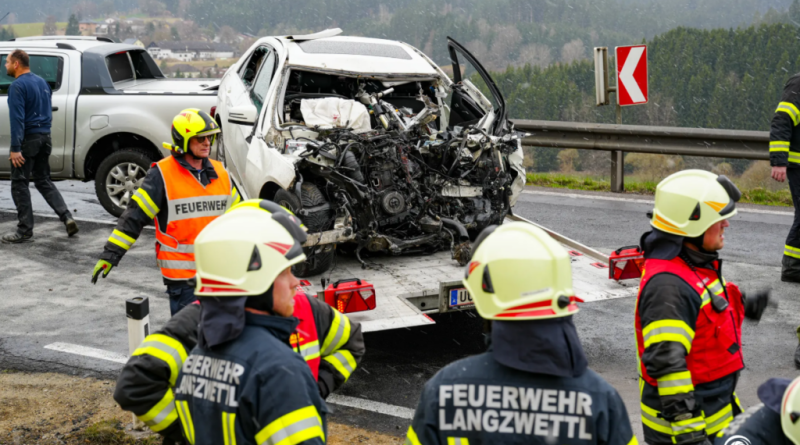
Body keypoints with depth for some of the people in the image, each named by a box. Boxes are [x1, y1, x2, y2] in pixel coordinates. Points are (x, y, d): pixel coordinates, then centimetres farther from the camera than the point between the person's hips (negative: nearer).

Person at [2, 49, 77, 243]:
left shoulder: (17, 86, -14)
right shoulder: (42, 82, 13)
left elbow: (17, 118, -21)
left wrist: (15, 148, -23)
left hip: (27, 139, -8)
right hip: (44, 137, 8)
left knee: (19, 184, 1)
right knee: (44, 181, 17)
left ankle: (25, 230, 4)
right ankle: (67, 218, 4)